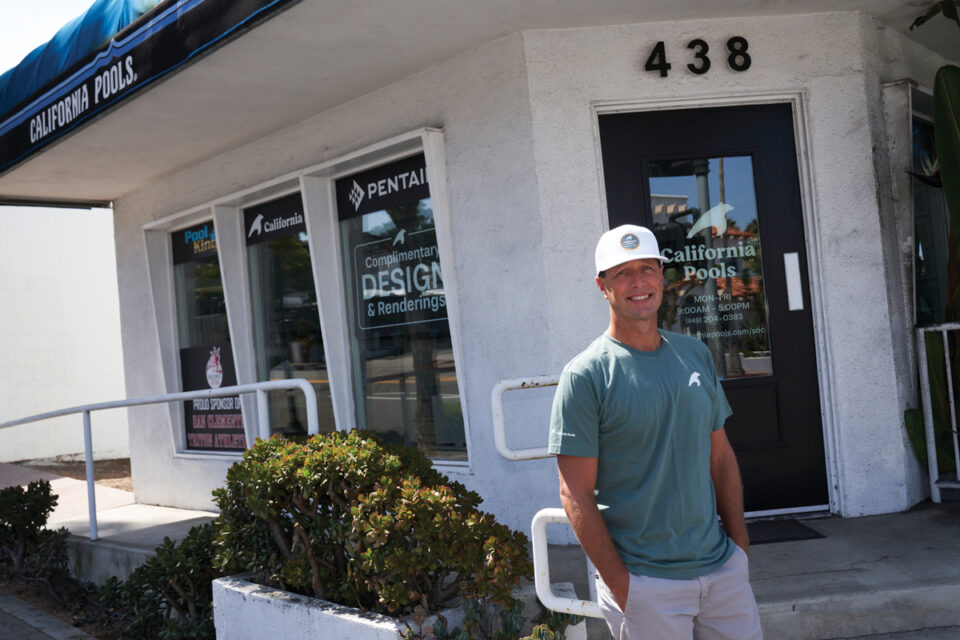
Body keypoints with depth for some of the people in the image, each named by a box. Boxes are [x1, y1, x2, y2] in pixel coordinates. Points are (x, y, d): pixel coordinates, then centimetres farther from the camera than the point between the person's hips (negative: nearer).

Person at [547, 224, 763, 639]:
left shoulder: (696, 355, 8)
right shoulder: (585, 375, -10)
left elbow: (721, 457, 13)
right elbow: (576, 495, -12)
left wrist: (739, 543, 8)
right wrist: (618, 584, -13)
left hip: (723, 568, 5)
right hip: (644, 582, -5)